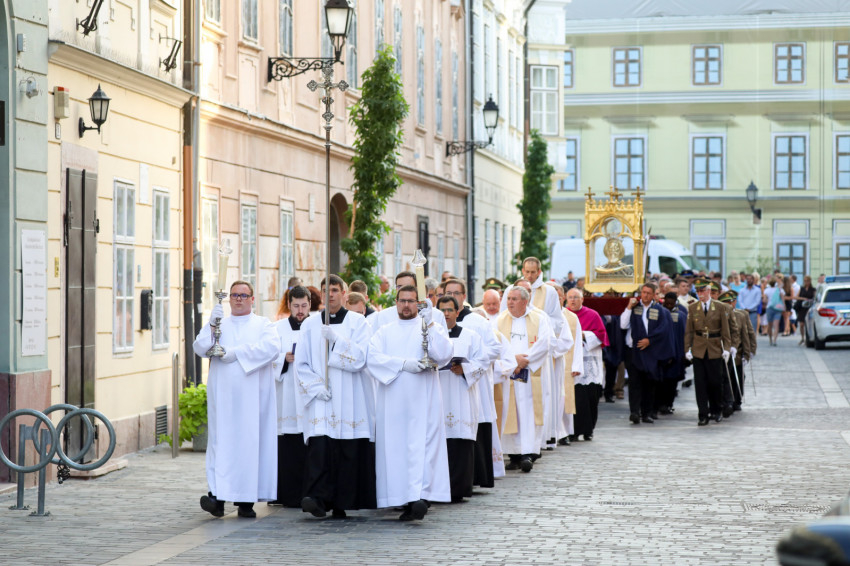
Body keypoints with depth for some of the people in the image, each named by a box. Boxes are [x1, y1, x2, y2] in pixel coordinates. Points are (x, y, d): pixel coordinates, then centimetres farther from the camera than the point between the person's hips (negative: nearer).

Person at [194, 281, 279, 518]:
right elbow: (200, 348, 5)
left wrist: (237, 352, -13)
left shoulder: (263, 325, 12)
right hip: (223, 394, 1)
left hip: (252, 396, -1)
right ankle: (218, 496, -17)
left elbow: (272, 347, -8)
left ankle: (246, 501, 0)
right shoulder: (218, 324, 18)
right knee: (222, 442, -9)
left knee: (251, 441, -4)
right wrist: (212, 325, -9)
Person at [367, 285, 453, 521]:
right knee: (395, 447, -1)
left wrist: (430, 324, -13)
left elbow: (444, 354, -6)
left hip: (422, 398, -2)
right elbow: (373, 358, -2)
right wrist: (403, 364, -15)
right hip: (392, 401, 3)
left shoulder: (433, 328, 12)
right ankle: (407, 500, 4)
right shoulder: (384, 332, 16)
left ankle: (418, 497, -25)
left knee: (420, 446, -14)